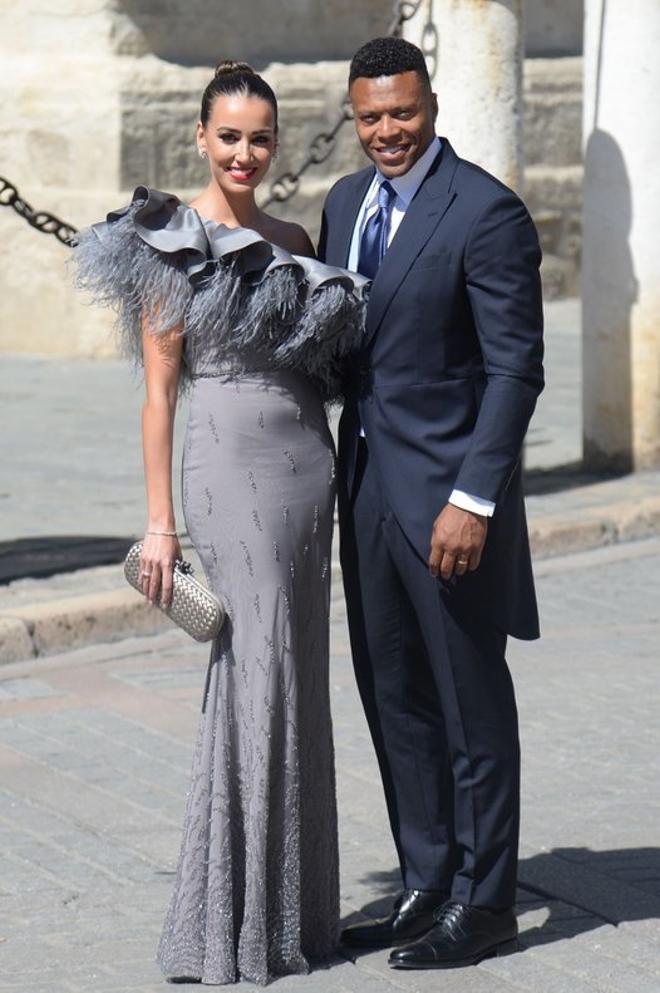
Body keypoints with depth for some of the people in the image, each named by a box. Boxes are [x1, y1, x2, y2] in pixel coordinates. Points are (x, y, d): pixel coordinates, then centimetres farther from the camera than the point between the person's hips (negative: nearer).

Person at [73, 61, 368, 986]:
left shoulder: (291, 240, 15)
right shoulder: (173, 243, -4)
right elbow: (158, 388, -6)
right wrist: (159, 521, -10)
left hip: (309, 464, 7)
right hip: (232, 464, -7)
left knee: (299, 680, 8)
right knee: (256, 674, -9)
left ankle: (294, 907, 16)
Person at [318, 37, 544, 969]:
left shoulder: (486, 212, -14)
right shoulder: (345, 202, 9)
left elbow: (516, 368, -16)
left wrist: (473, 501, -19)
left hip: (447, 491, -7)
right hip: (366, 481, 7)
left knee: (472, 706, 3)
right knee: (394, 701, 14)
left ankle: (482, 903, 13)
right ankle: (427, 887, 25)